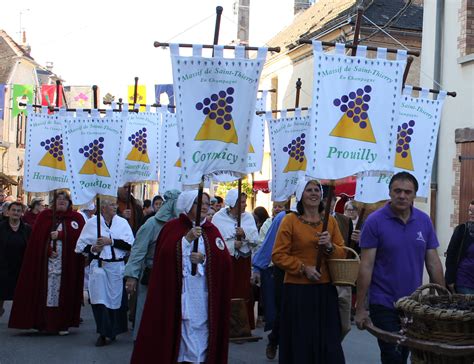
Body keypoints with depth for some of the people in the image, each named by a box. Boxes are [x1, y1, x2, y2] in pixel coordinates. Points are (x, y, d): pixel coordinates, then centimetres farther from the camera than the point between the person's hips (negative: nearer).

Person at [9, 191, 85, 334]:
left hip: (68, 262, -1)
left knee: (65, 292, -1)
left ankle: (63, 324, 4)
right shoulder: (44, 216, 9)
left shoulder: (76, 218, 7)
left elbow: (80, 235, -6)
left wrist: (60, 235, -12)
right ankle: (46, 323, 4)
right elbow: (38, 237, 2)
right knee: (49, 290, -2)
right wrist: (48, 250, -11)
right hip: (48, 259, 1)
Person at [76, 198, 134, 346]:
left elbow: (130, 244, -6)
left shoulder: (122, 222, 3)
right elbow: (80, 245, 7)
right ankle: (103, 333, 0)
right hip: (98, 266, -1)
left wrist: (111, 241, -13)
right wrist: (92, 248, -11)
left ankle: (113, 331, 27)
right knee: (99, 300, -8)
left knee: (116, 299, 9)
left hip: (117, 266, 1)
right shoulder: (91, 223, 3)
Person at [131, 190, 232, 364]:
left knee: (199, 328, -1)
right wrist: (187, 238, -18)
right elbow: (165, 253, -12)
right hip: (175, 290, -2)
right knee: (175, 328, -3)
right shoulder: (172, 227, 3)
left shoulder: (212, 230, 10)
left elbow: (224, 258, 1)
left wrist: (204, 258, -14)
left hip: (203, 292, 2)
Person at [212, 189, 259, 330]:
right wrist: (232, 245, -18)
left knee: (244, 293, 5)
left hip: (244, 261, 3)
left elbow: (255, 238, 0)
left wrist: (245, 233, -17)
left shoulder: (248, 217, 6)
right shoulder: (219, 218, -5)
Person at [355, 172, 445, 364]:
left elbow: (433, 263, 7)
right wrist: (360, 308, -12)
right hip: (384, 304, -4)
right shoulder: (375, 221, -10)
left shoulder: (424, 221, 2)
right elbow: (366, 266, -11)